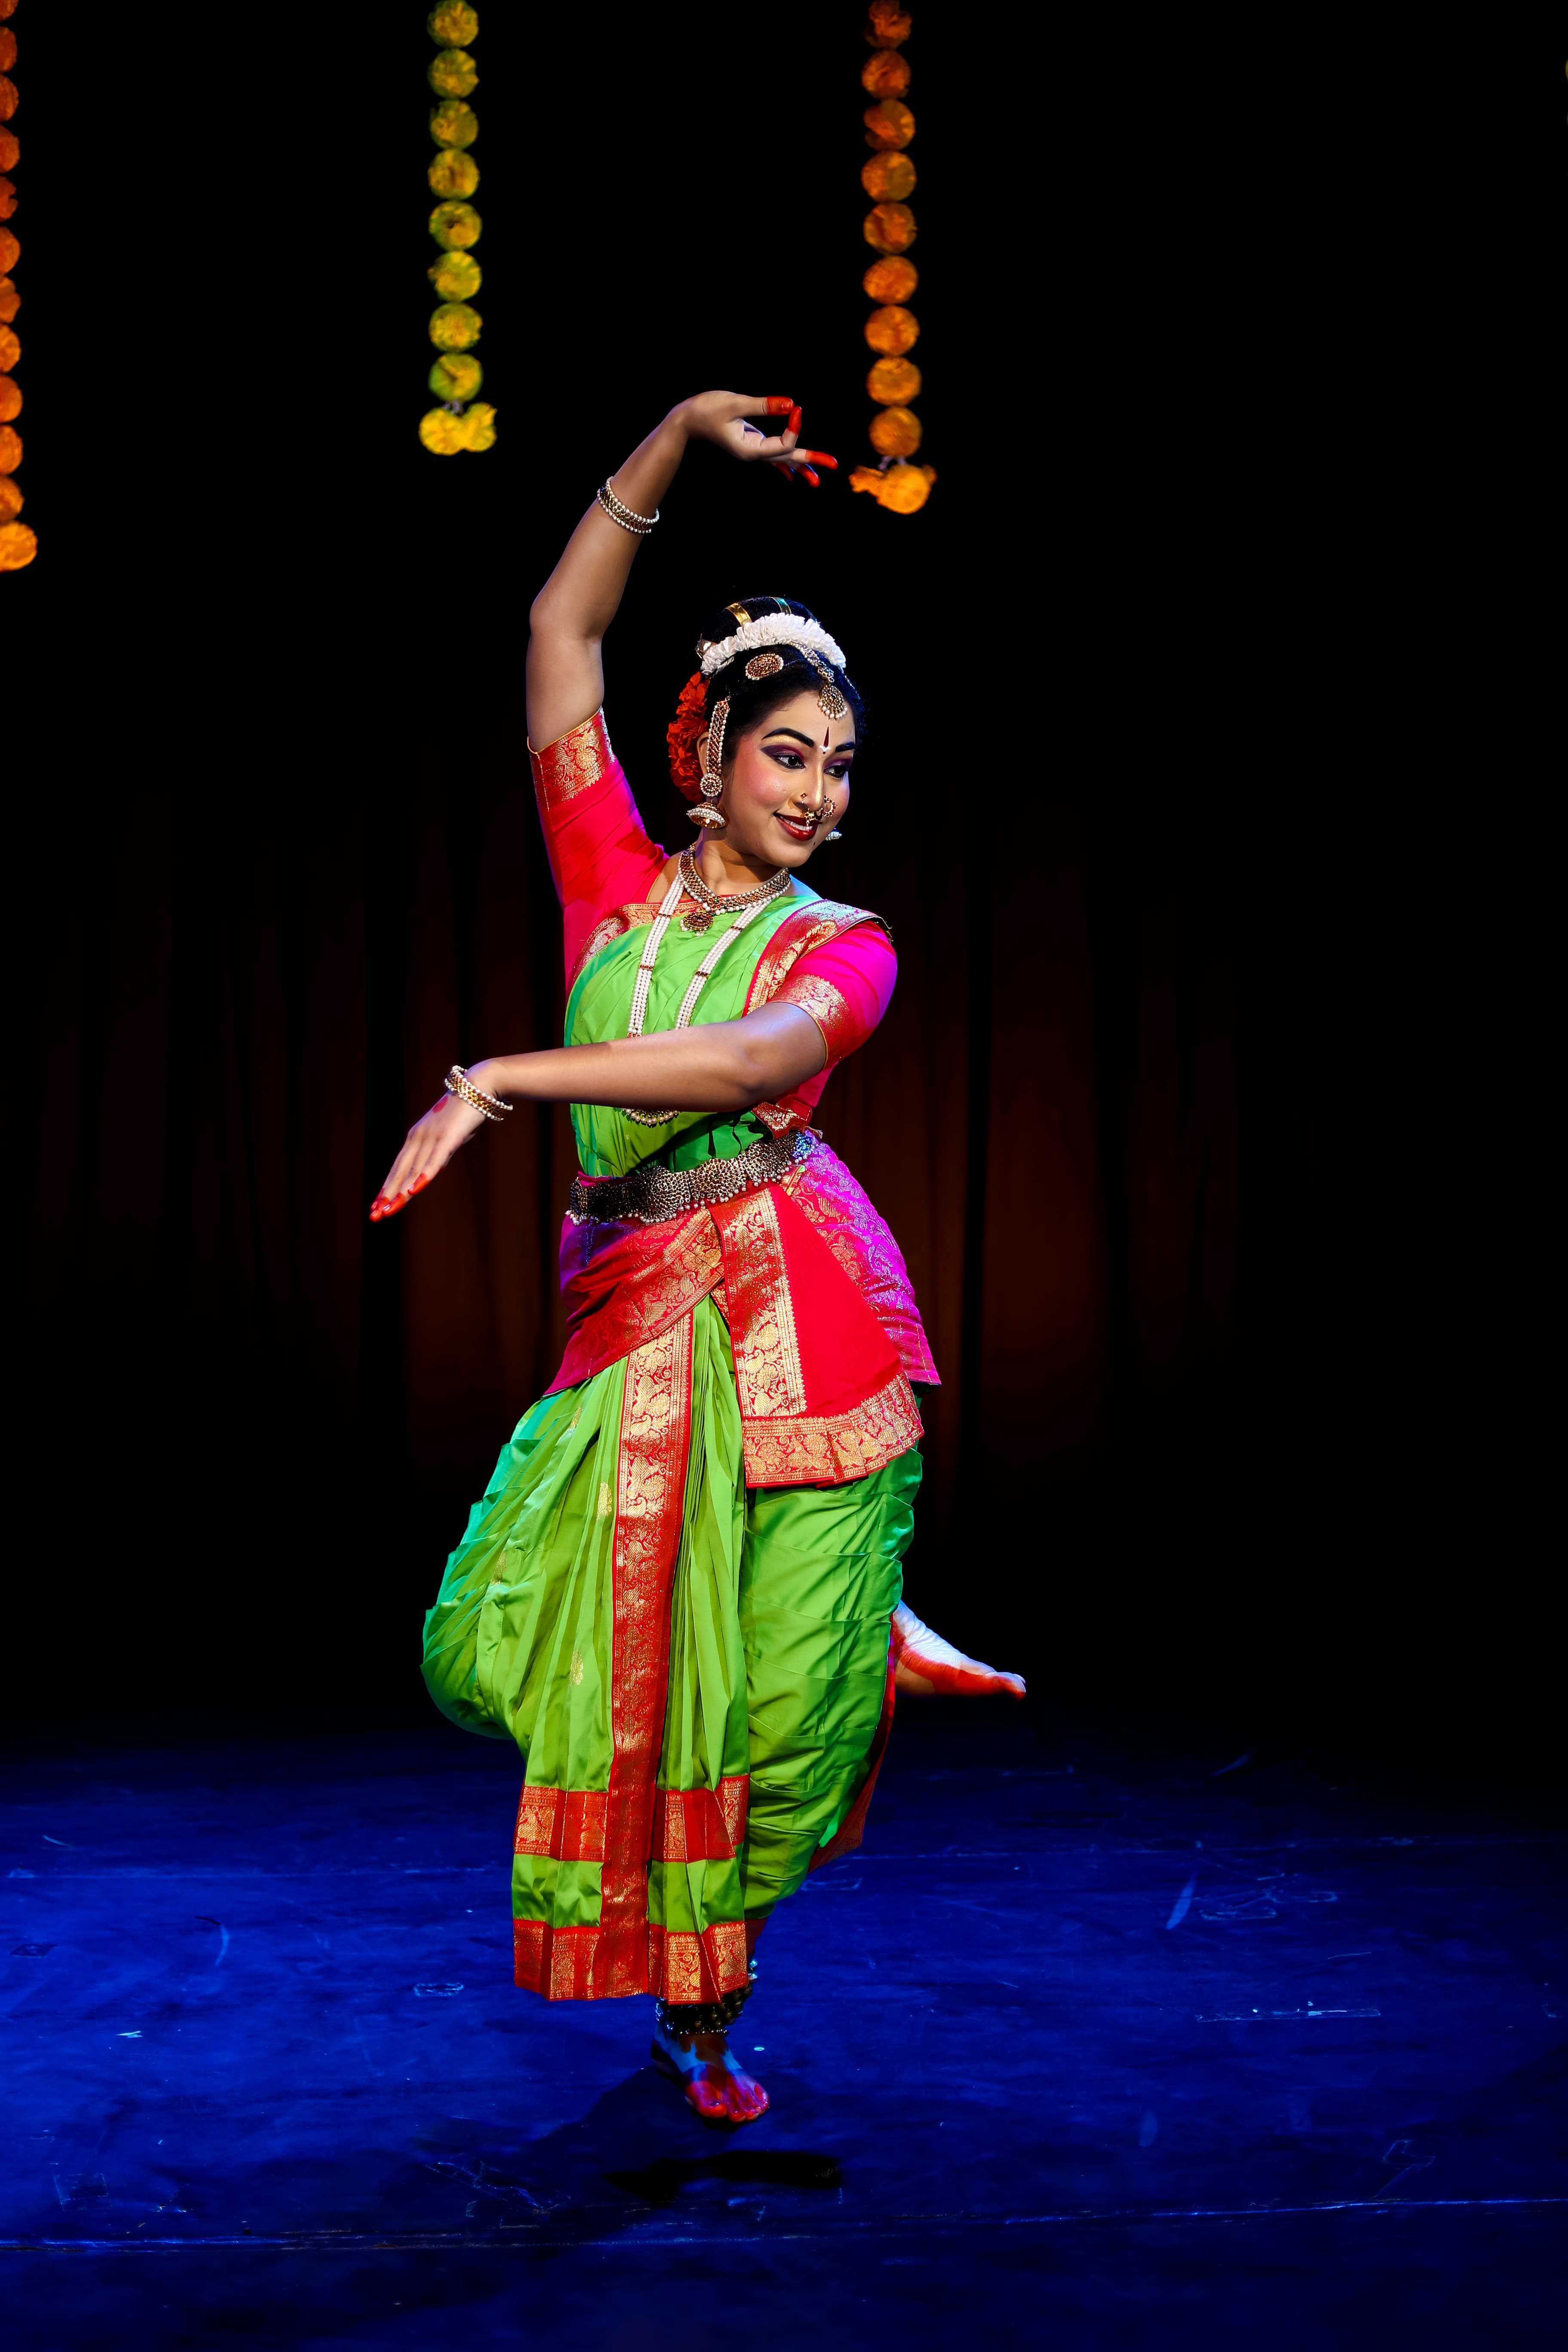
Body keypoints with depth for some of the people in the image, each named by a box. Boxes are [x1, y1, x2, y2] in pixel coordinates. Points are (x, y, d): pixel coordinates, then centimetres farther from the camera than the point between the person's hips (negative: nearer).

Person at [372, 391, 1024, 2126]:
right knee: (503, 1658, -5)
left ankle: (702, 2018, 25)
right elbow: (561, 632, 8)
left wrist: (497, 1082, -24)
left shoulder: (844, 946, 5)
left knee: (776, 1705, 0)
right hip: (635, 1311, 3)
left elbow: (749, 1062, -17)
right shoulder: (616, 883, 11)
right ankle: (856, 1627, 19)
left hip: (799, 1308, -2)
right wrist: (679, 438, 2)